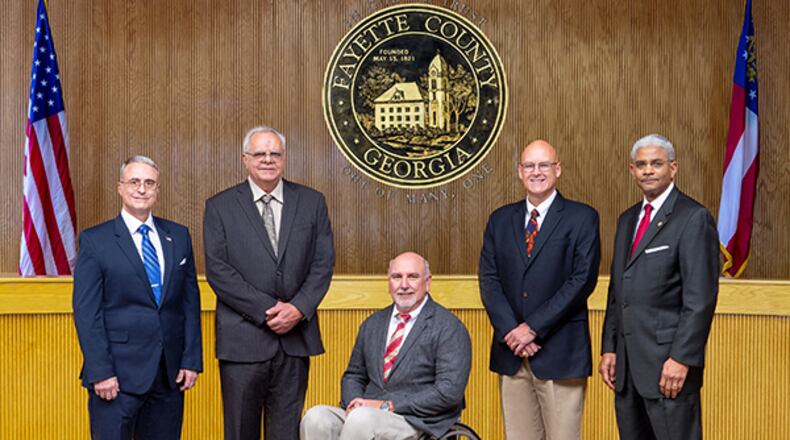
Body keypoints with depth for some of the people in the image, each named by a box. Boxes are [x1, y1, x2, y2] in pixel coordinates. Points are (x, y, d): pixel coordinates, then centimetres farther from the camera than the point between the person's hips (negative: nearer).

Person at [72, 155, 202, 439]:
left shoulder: (178, 236, 9)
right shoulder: (94, 241, -2)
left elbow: (190, 300, 9)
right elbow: (86, 312, -6)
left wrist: (192, 360, 2)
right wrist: (100, 372, -12)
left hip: (170, 373, 4)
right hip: (118, 374, -3)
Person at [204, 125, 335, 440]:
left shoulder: (311, 202, 8)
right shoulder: (220, 207, 2)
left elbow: (323, 263, 4)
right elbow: (217, 270, -6)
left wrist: (298, 308, -11)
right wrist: (267, 310, -13)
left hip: (295, 336, 2)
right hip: (242, 339, -1)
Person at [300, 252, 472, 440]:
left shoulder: (450, 328, -1)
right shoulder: (372, 324, 18)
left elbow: (449, 392, -11)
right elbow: (353, 375, 23)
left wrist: (388, 406, -14)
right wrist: (353, 403, -2)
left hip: (418, 422, -5)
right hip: (366, 413, 6)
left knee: (361, 420, -35)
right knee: (316, 416, -24)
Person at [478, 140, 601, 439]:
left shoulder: (582, 218, 1)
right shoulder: (500, 220, 13)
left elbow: (583, 279, -9)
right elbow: (489, 280, 6)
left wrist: (534, 328, -12)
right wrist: (510, 331, -9)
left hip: (559, 352, -4)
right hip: (511, 351, 4)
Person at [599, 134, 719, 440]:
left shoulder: (693, 218, -7)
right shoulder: (627, 219, 17)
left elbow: (700, 298, -13)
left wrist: (681, 358, -18)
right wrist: (609, 348, 12)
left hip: (668, 364, -7)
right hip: (627, 364, 7)